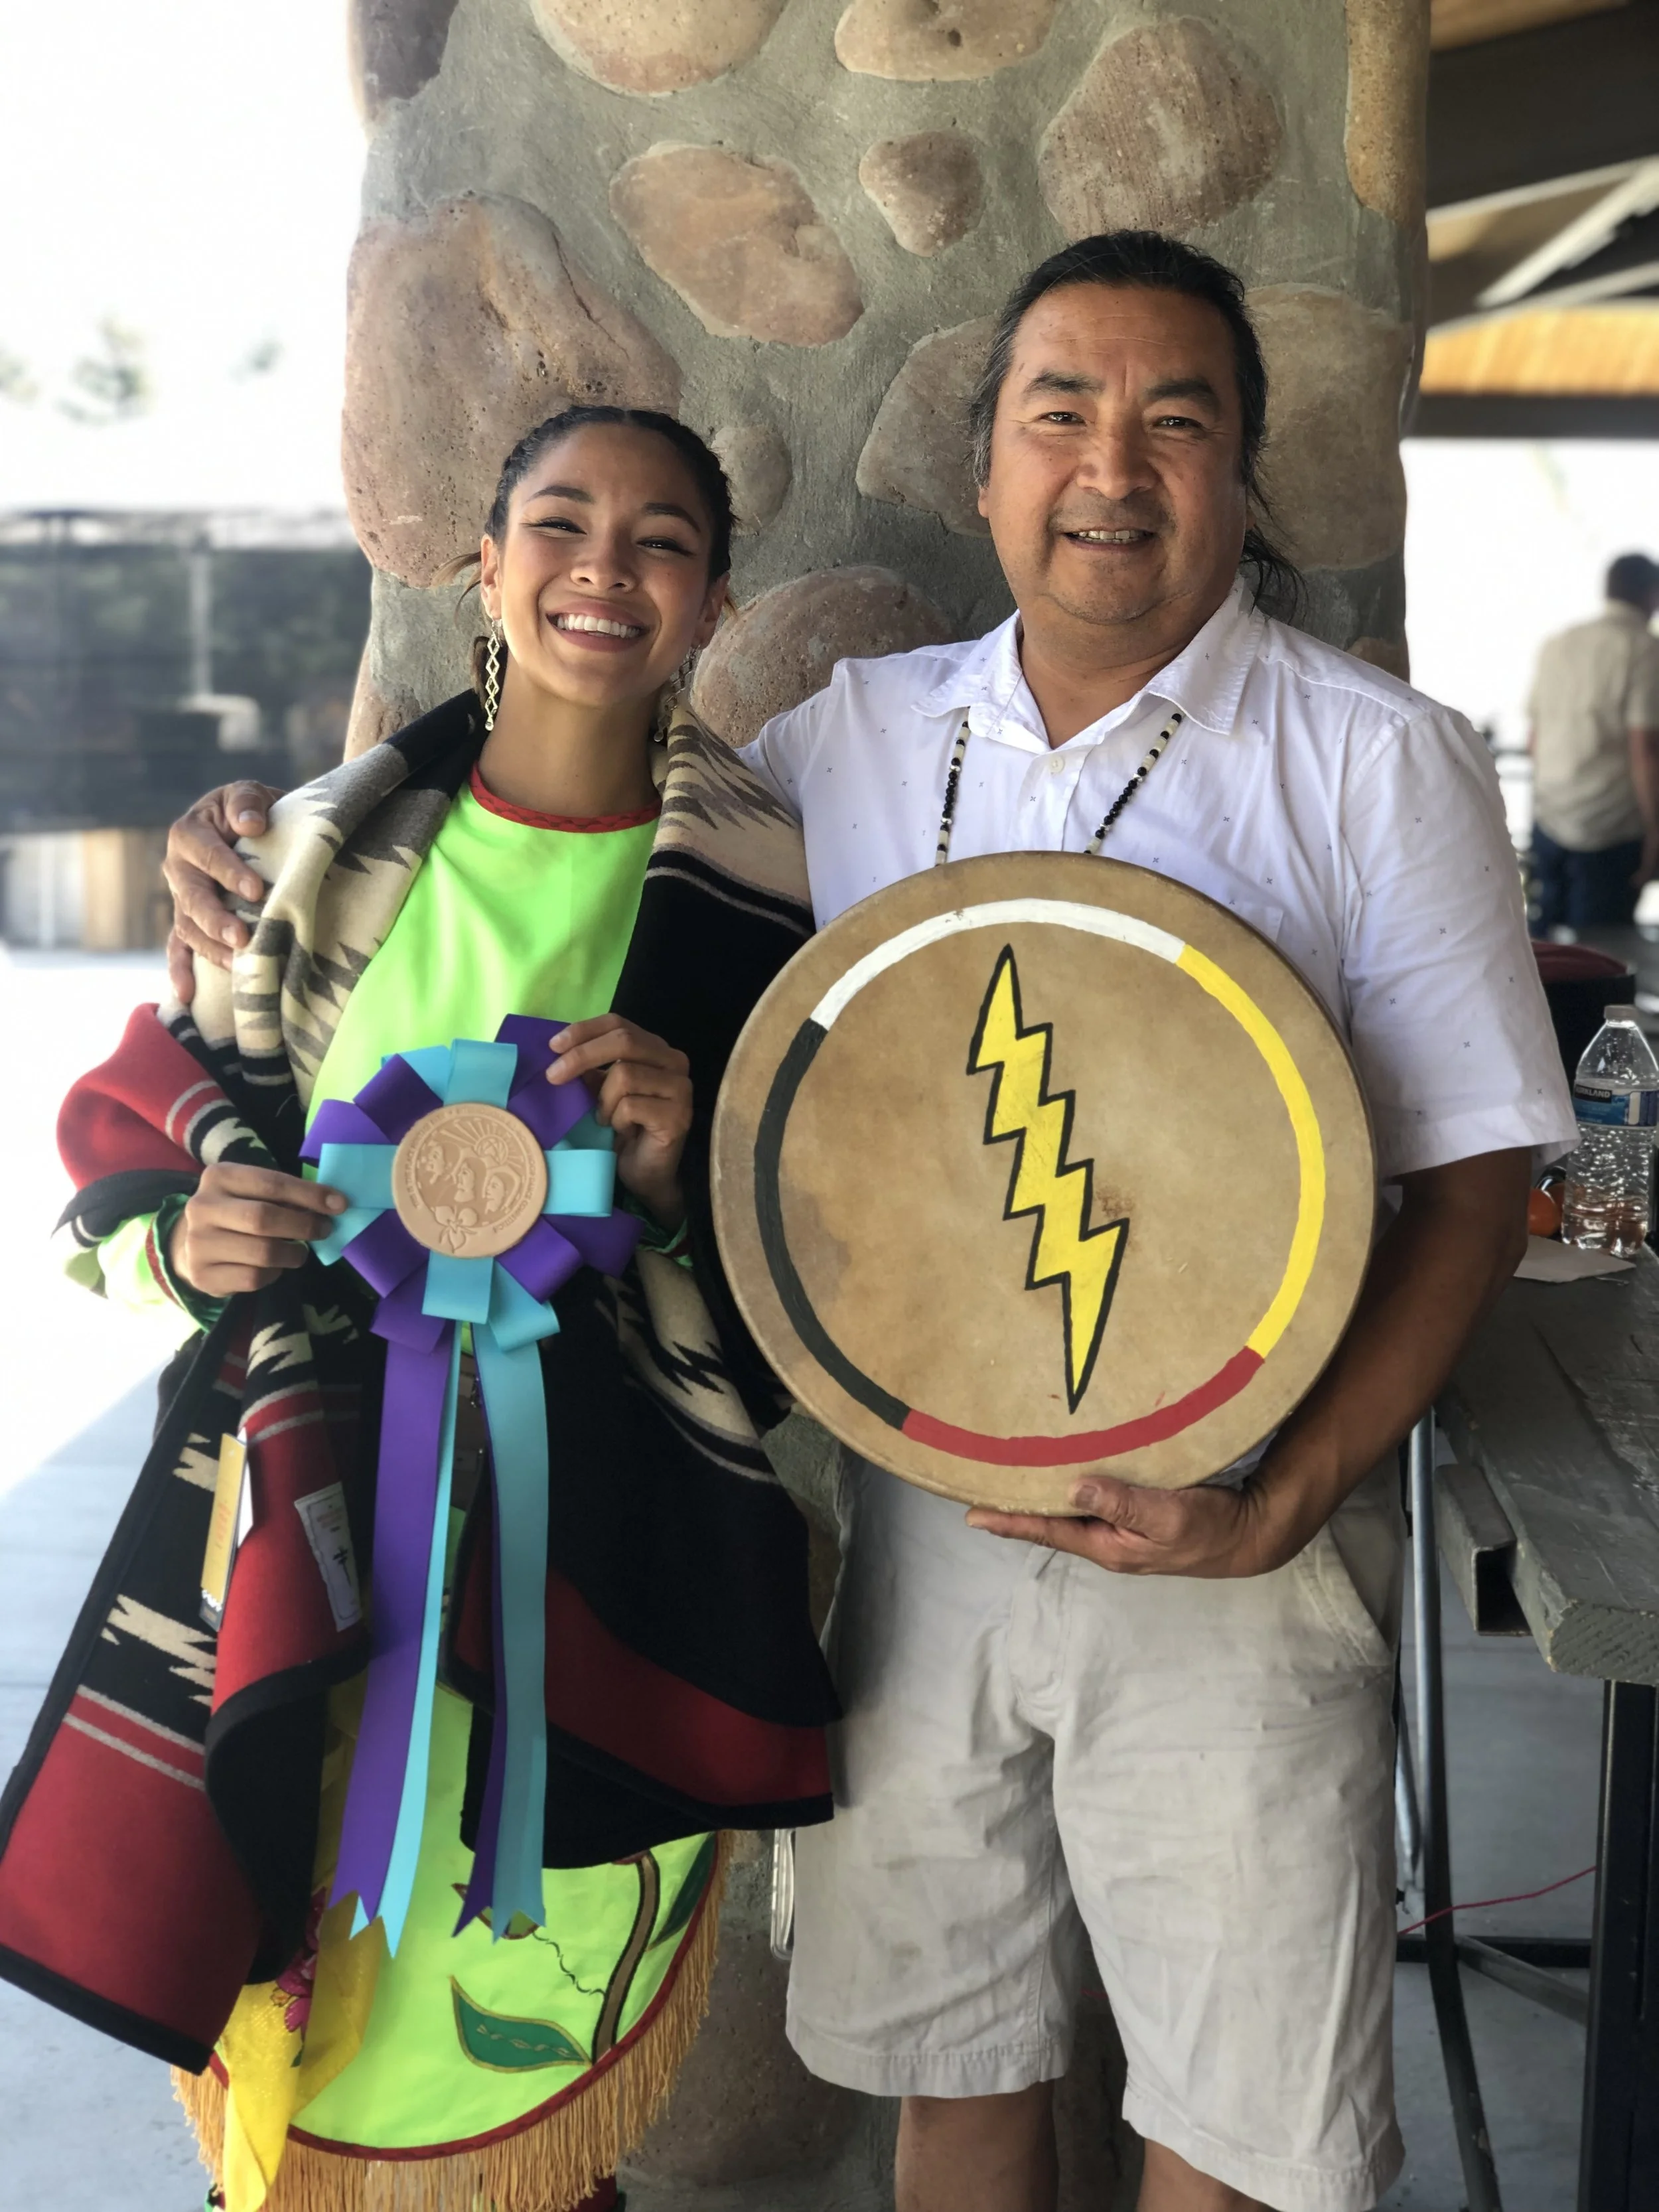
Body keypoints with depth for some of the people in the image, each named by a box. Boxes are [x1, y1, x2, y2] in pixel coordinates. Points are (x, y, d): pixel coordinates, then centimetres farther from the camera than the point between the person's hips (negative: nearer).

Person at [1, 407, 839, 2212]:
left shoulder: (754, 899, 0)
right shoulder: (331, 850, 4)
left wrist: (681, 1181, -15)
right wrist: (185, 1236, -10)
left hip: (591, 1579, -1)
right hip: (293, 1543, 1)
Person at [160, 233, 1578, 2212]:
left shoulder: (1381, 761, -5)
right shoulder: (861, 736, 5)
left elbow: (1475, 1169, -7)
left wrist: (1277, 1504, -17)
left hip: (1232, 1548, -3)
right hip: (916, 1515, 3)